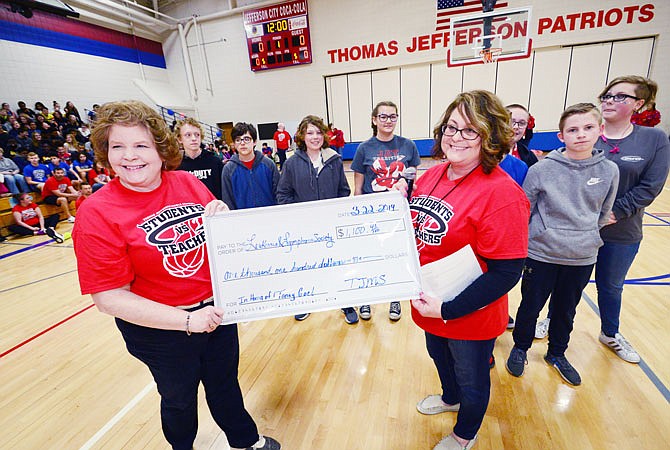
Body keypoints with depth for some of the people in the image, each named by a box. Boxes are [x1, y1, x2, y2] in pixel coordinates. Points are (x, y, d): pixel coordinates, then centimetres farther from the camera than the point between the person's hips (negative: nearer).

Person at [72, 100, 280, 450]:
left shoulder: (187, 182, -7)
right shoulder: (96, 214, -18)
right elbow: (109, 297, -18)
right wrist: (187, 320, -23)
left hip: (217, 311, 4)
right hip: (160, 331, -3)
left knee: (225, 383, 26)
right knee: (180, 398, 23)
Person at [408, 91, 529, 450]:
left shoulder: (502, 194, -25)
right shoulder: (431, 176, -3)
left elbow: (506, 272, -24)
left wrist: (448, 309, -26)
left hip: (471, 318, -6)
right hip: (428, 306, 7)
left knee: (471, 380, 22)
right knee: (439, 357, 32)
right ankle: (450, 398, 65)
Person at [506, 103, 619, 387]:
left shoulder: (609, 171, -2)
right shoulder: (542, 169, -12)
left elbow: (603, 213, 12)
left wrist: (584, 236, 9)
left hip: (583, 258, 3)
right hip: (542, 254, -3)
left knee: (566, 310, 20)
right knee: (531, 306, 12)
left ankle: (557, 354, 43)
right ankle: (520, 349, 36)